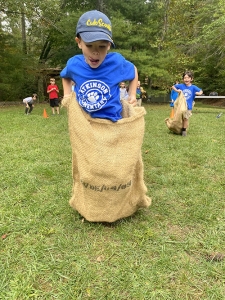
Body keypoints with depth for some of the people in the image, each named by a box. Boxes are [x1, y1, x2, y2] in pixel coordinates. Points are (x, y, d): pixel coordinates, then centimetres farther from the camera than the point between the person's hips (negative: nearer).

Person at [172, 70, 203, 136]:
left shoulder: (193, 87, -3)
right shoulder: (181, 86, -1)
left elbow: (201, 91, 5)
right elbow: (173, 86, 9)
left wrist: (199, 93, -18)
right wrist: (177, 90, -9)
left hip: (188, 106, -1)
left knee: (186, 118, -2)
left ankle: (184, 130, 14)